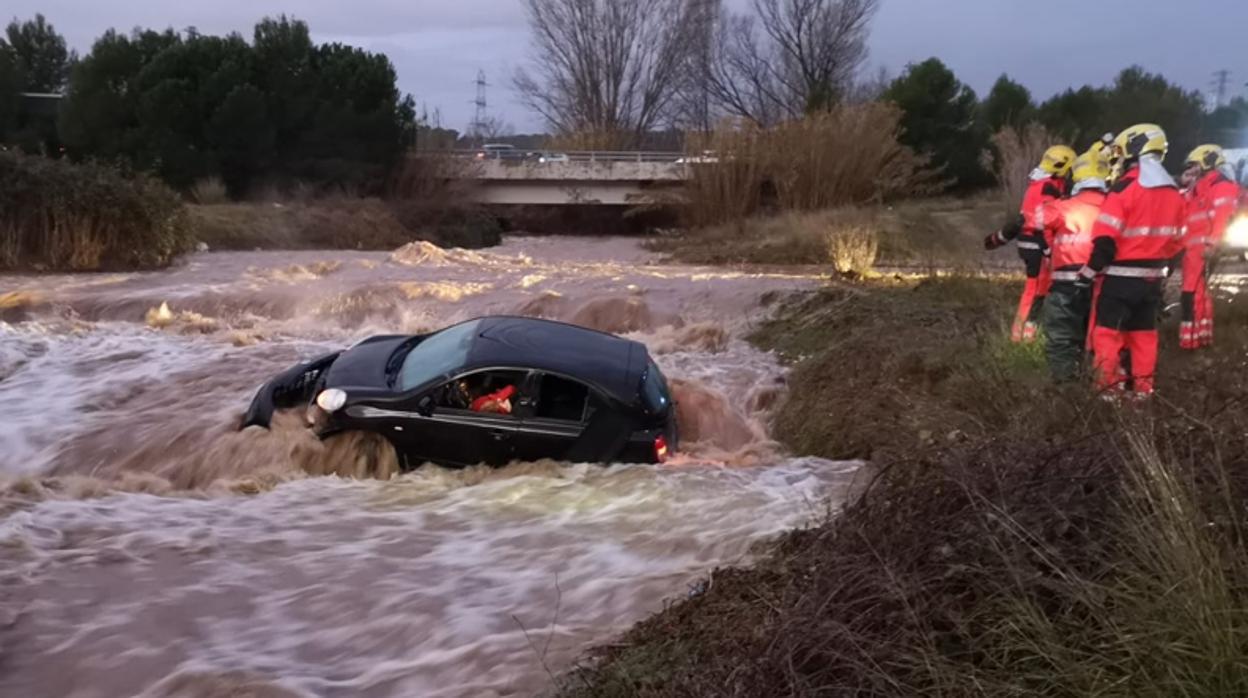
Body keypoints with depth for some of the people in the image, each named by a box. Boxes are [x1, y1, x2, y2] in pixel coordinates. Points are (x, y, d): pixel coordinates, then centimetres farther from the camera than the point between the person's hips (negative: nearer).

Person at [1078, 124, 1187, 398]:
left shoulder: (1125, 187, -16)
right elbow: (1176, 240, 14)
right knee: (1145, 331, 15)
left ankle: (1110, 387, -3)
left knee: (1108, 330, 0)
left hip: (1120, 276, -7)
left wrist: (1089, 271, -12)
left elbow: (1106, 238, -19)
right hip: (1152, 276, 7)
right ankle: (1143, 386, 19)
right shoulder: (1175, 193, 8)